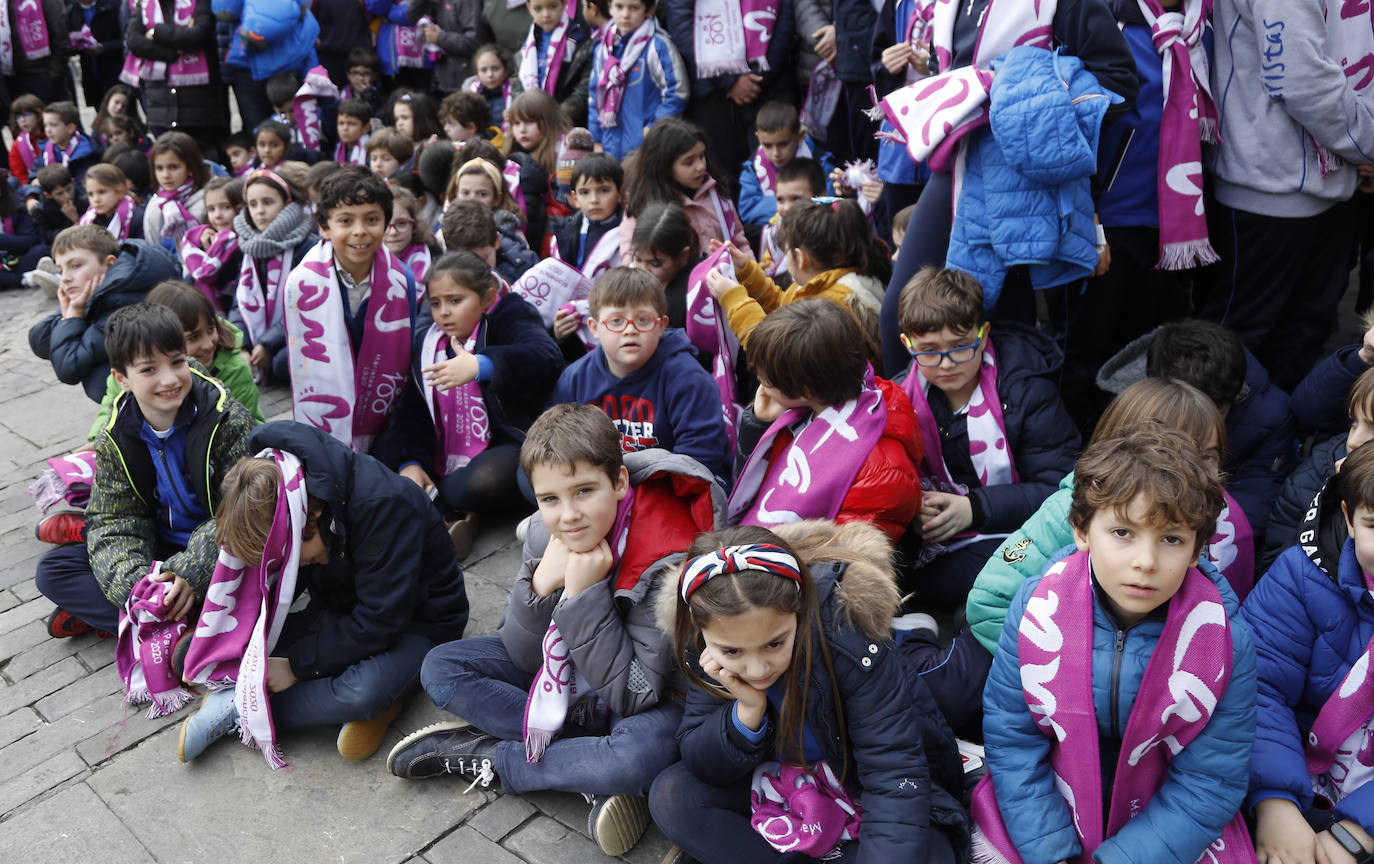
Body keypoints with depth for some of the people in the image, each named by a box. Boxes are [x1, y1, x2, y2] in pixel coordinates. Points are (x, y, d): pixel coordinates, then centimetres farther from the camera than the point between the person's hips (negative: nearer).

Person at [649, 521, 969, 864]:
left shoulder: (846, 639, -33)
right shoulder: (705, 649, -19)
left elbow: (896, 776, -32)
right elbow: (698, 762, -13)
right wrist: (747, 712, -31)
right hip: (785, 781, 4)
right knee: (672, 795, -15)